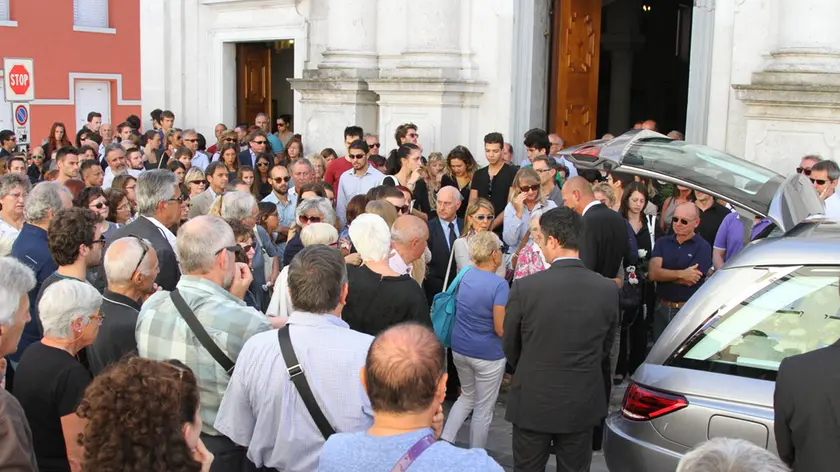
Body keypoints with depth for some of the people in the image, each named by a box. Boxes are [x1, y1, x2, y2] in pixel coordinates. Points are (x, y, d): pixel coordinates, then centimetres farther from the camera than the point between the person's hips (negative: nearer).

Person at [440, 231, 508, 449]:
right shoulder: (499, 285, -22)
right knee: (484, 408, 11)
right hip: (488, 354, -6)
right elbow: (500, 329, -21)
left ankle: (444, 440, 15)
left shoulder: (465, 276, -1)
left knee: (467, 396, 27)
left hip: (459, 348, 6)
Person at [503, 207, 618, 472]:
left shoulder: (524, 287, -16)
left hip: (533, 401, -2)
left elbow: (509, 346, -2)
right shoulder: (608, 289, -10)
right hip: (583, 404, 2)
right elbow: (605, 349, 3)